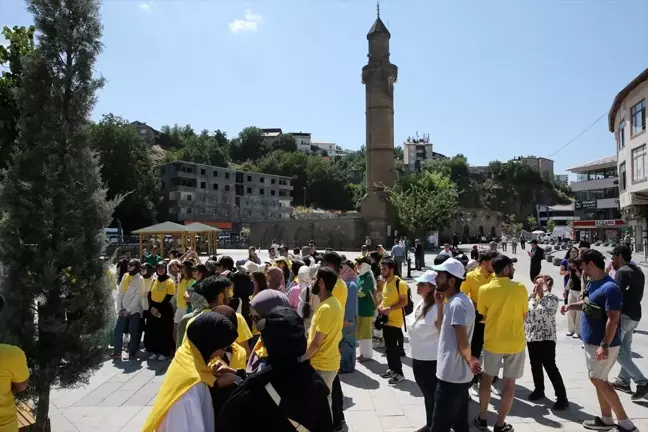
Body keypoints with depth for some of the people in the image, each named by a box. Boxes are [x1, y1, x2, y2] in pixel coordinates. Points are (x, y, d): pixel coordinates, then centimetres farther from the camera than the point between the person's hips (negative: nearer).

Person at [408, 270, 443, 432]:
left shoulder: (436, 308, -21)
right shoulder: (419, 304, 6)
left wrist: (440, 306, -39)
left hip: (432, 360, -9)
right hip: (418, 358, 9)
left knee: (433, 395, 7)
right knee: (427, 393, 22)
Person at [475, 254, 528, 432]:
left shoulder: (485, 289, -10)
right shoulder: (520, 288, -12)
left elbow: (483, 315, 1)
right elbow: (524, 315, -1)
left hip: (492, 341, 1)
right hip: (515, 342, -1)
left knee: (487, 378, 17)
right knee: (509, 382, 9)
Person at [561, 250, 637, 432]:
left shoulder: (609, 288, -23)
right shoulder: (593, 283, 7)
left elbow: (613, 319, -25)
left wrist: (604, 345, -26)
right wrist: (571, 306, 5)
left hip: (602, 344, -9)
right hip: (592, 342, 9)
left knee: (598, 380, -1)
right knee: (599, 380, 16)